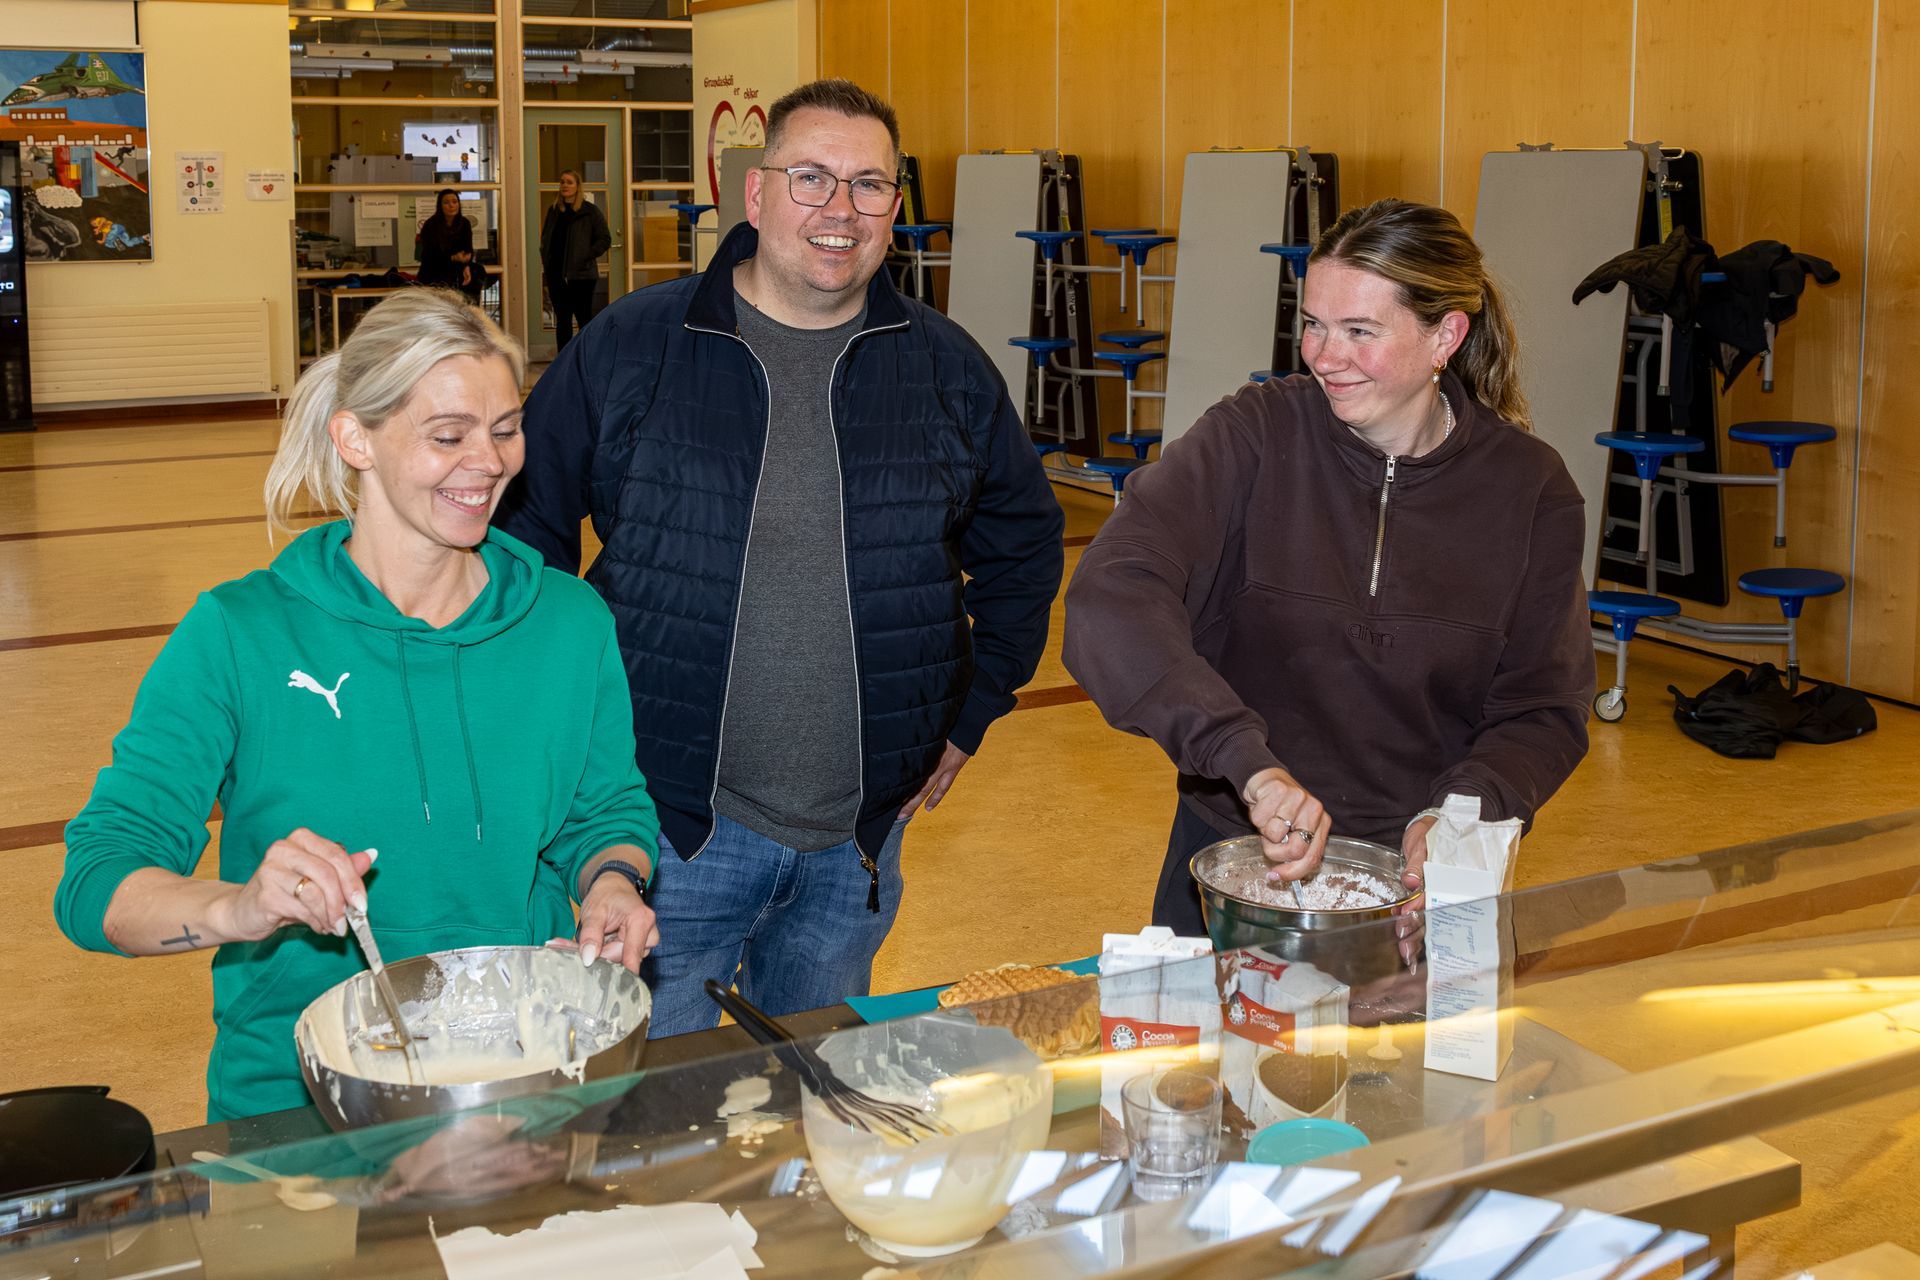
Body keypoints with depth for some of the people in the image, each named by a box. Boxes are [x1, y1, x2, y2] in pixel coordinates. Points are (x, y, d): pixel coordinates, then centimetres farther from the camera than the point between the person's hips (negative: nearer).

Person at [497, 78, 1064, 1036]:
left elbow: (1024, 544, 17)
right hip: (673, 826, -2)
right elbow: (522, 522, 2)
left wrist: (969, 717, 13)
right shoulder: (630, 347, -4)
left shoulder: (947, 370, 4)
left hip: (858, 843, 3)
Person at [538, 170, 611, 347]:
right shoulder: (554, 211, 13)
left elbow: (605, 239, -4)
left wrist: (586, 257, -11)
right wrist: (546, 261, 7)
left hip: (581, 275, -5)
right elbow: (545, 239, 21)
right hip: (556, 274, 5)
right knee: (562, 321, 9)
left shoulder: (590, 211, -2)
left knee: (584, 320, -1)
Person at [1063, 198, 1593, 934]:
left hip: (1417, 874, 1)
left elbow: (1544, 712, -1)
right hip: (1234, 855, 0)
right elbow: (1110, 597, -26)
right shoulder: (1256, 436, -13)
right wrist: (1247, 760, -37)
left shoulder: (1530, 489, -6)